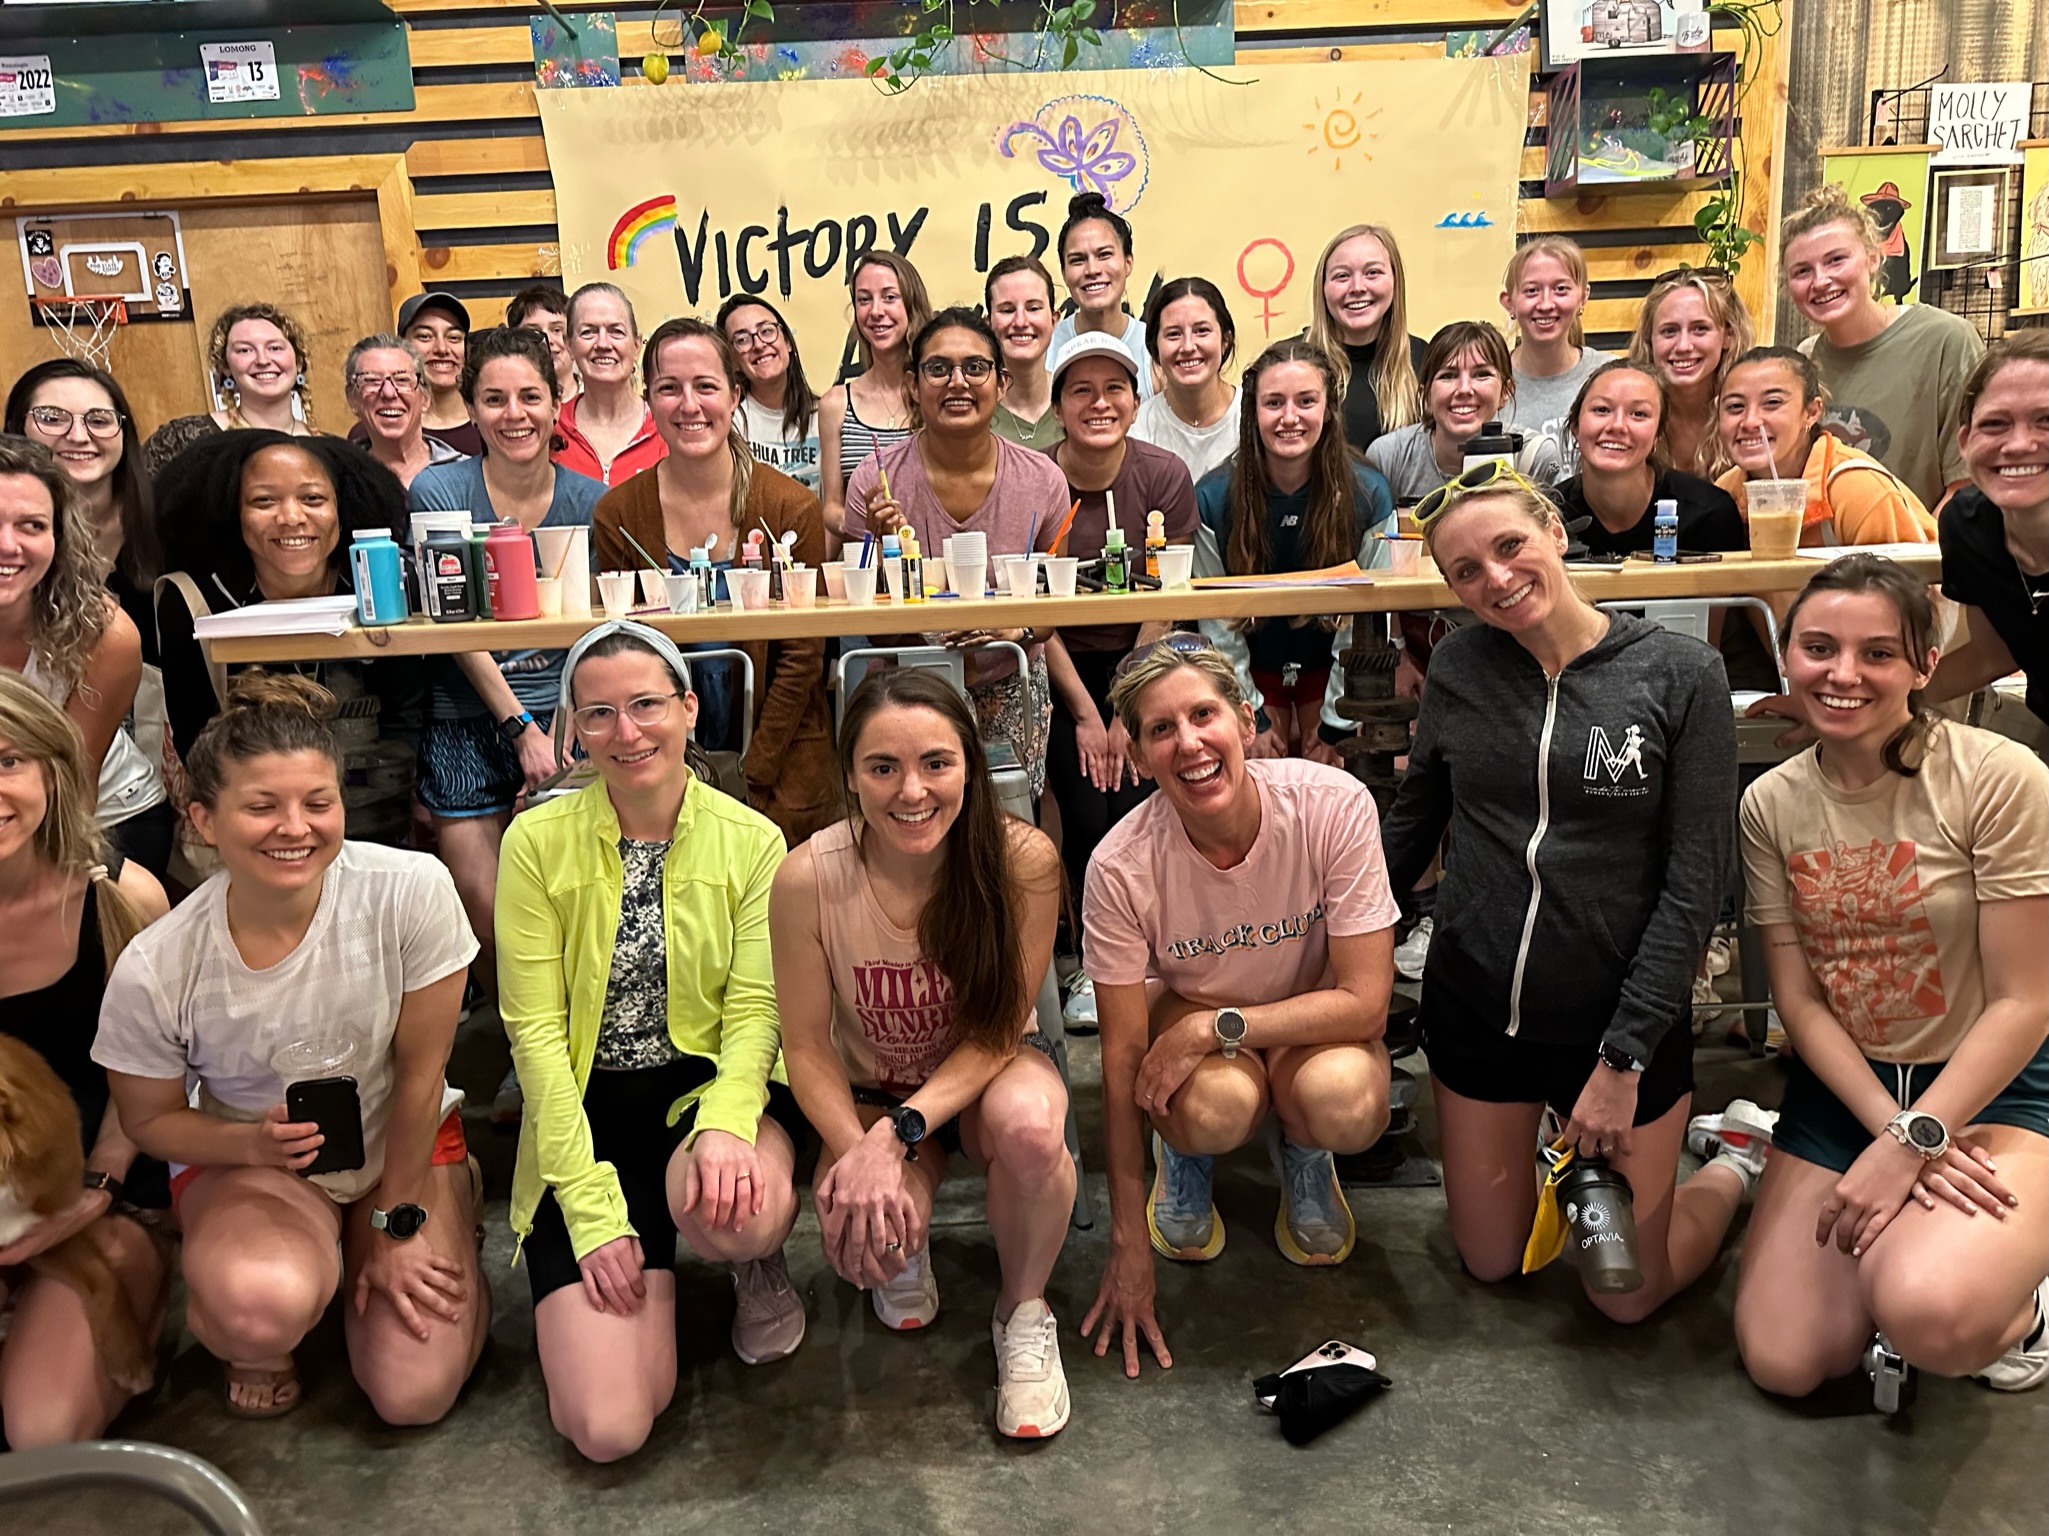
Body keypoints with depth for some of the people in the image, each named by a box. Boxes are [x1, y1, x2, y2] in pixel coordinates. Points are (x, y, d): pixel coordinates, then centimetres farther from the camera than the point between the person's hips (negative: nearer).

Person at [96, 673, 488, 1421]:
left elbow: (420, 1070, -14)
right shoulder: (154, 969, -23)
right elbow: (149, 1119, -4)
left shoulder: (412, 891, -26)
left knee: (415, 1396, -9)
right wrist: (253, 1143, -26)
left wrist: (398, 1224, -5)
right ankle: (259, 1341, 6)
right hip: (244, 1157, 0)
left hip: (401, 1141, 1)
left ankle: (450, 1198, 20)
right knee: (262, 1304, -34)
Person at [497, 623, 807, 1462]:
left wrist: (726, 1122, -30)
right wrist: (593, 1207, -15)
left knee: (736, 1211, -38)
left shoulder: (751, 840, -4)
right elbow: (535, 1031, -8)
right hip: (588, 1114, 0)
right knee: (607, 1427, -14)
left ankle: (755, 1265, 3)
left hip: (713, 1083, 0)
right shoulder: (537, 842, -7)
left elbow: (754, 1008, -8)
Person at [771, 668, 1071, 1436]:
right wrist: (861, 1153, -30)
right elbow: (808, 1049, -13)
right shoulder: (806, 879, -23)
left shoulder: (1024, 858, -24)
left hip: (988, 1070, 0)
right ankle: (906, 1251, 13)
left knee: (1029, 1124, -36)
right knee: (864, 1234, -29)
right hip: (871, 1091, 1)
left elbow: (997, 1032, -17)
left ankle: (1024, 1312, -5)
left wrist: (899, 1132, -30)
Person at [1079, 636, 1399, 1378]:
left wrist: (1215, 1026, -31)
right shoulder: (1122, 866, -25)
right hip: (1190, 1012, 0)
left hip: (1311, 1022, 0)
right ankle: (1184, 1155, 6)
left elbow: (1366, 1002, -22)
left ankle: (1303, 1156, 7)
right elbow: (1122, 1058, -17)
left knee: (1346, 1103, -33)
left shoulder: (1333, 805, -27)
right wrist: (1129, 1247, -15)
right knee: (1215, 1108, -34)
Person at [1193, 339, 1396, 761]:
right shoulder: (1213, 497, -15)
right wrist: (1252, 719, -10)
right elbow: (1215, 620, -9)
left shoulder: (1368, 495, -14)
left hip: (1330, 666, 0)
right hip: (1251, 667, 0)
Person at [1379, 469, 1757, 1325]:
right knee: (1490, 1263, 17)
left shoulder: (1680, 676, -12)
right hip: (1474, 1004, 3)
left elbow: (1696, 885, -13)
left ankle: (1741, 1163, 36)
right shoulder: (1459, 667, -3)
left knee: (1627, 1298, 11)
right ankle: (1561, 1137, 43)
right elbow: (1411, 825, 9)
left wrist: (1624, 1056, -16)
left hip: (1621, 1015, -3)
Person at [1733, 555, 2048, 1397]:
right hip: (1844, 1086, 4)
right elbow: (1799, 999, -2)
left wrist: (1915, 1141, -20)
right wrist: (1892, 1130, -16)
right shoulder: (1770, 804, -3)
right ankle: (1895, 1238, 22)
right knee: (1781, 1361, -5)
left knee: (1926, 1317, -32)